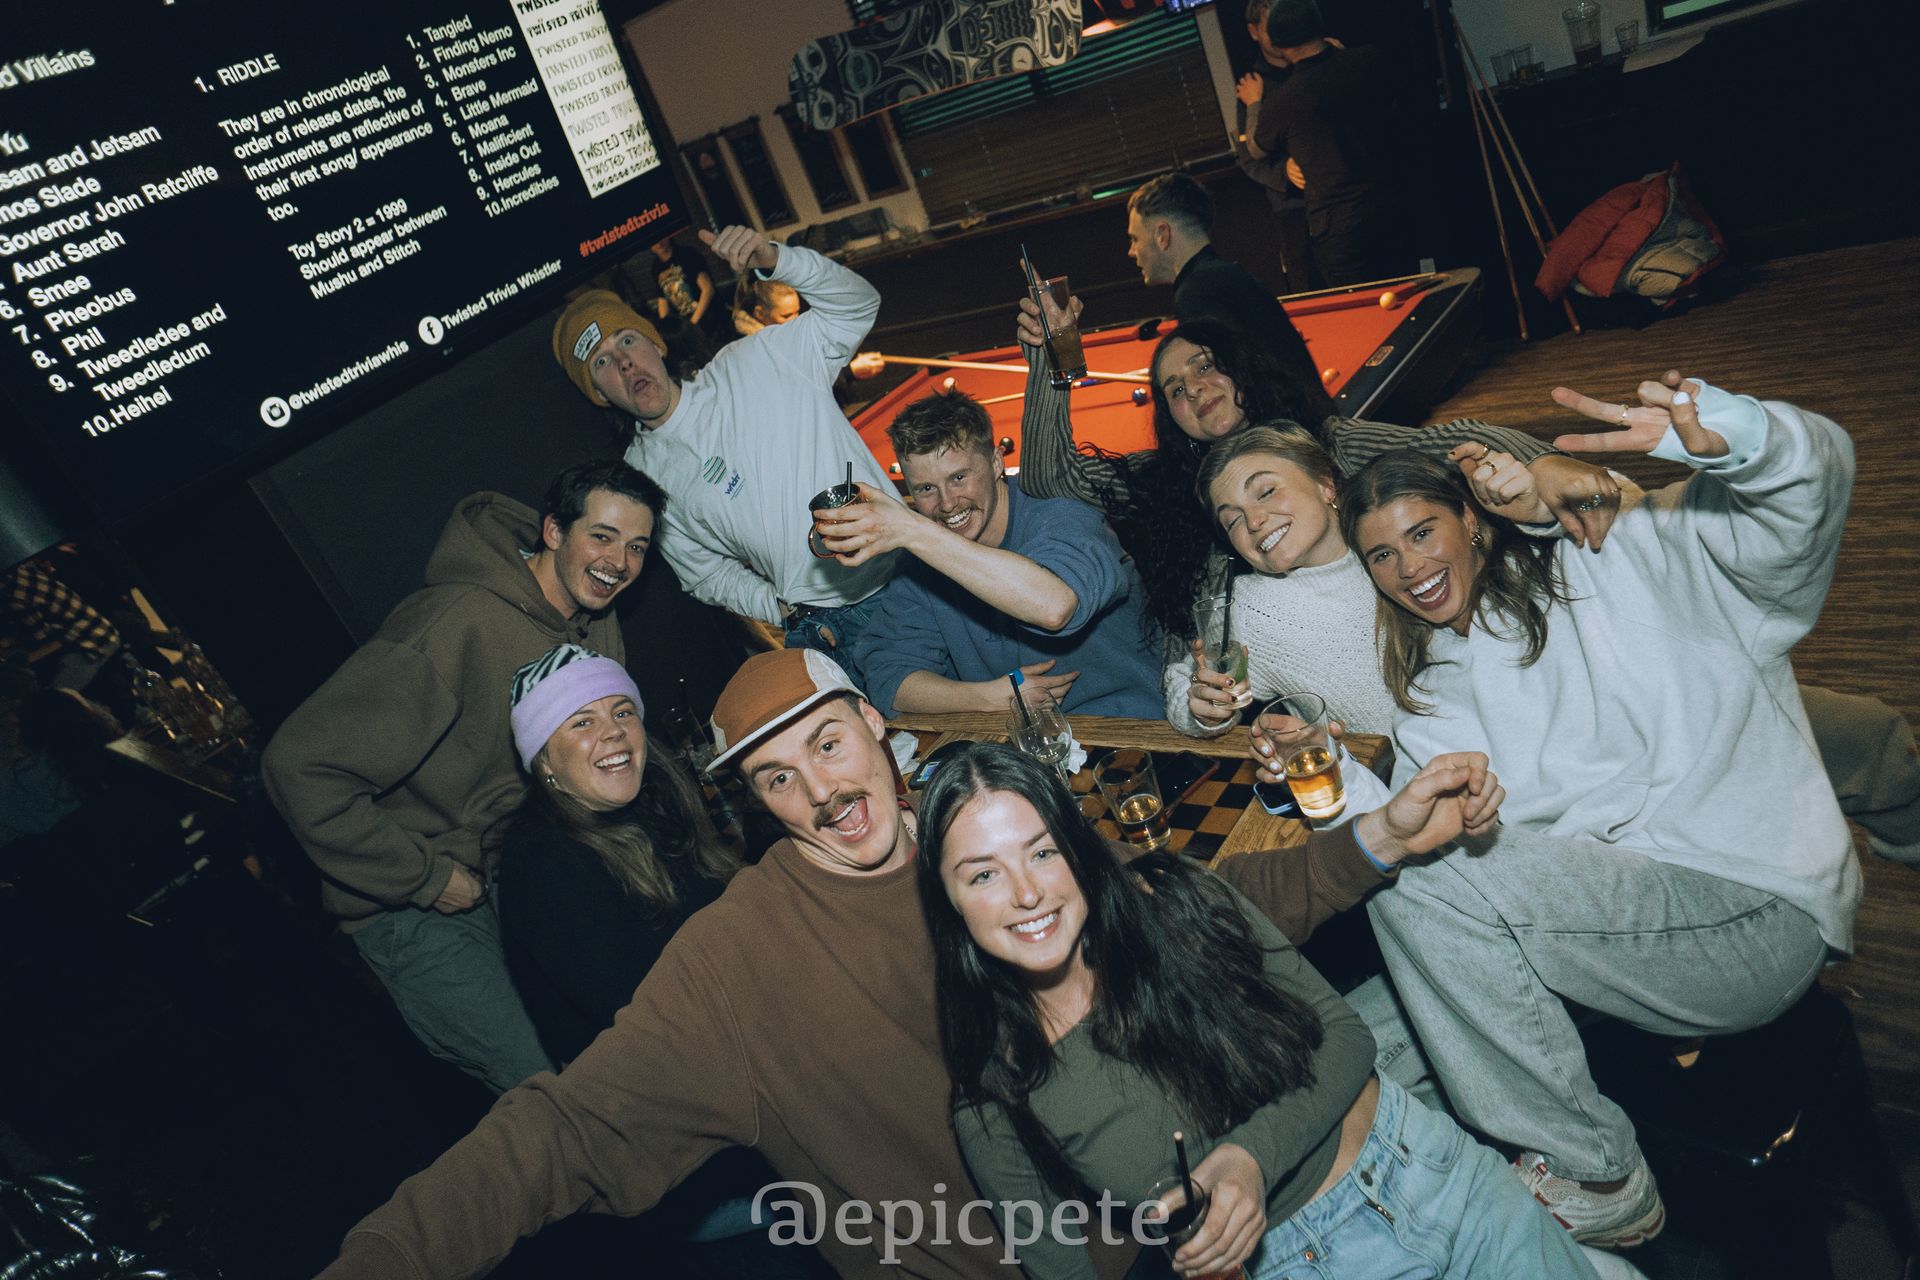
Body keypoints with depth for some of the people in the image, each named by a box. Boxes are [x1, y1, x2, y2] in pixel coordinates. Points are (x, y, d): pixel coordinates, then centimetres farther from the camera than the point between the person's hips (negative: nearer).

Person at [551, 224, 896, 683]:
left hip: (911, 568, 0)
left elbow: (856, 305, 1)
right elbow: (709, 575, 10)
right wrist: (786, 612, -6)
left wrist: (773, 258, -17)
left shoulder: (756, 364, 2)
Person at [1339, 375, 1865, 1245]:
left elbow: (1811, 486, -9)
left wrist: (1725, 436, -31)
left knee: (1420, 877, -25)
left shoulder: (1618, 564, 3)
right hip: (1609, 923, 6)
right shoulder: (1435, 696, 16)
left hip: (1756, 912, -6)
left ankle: (1592, 1177, -8)